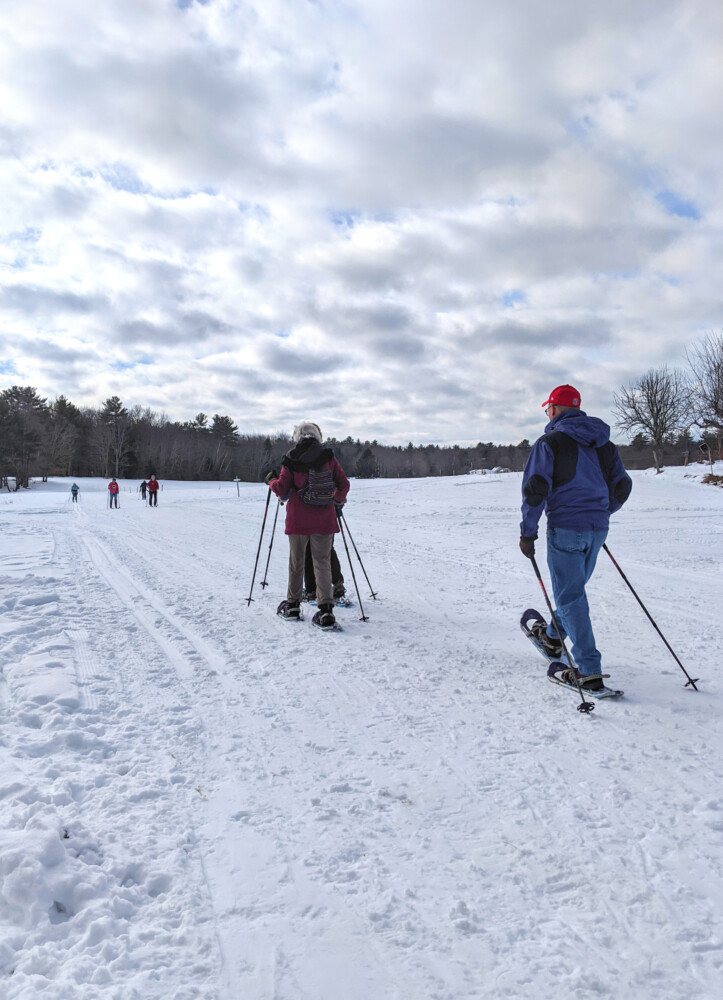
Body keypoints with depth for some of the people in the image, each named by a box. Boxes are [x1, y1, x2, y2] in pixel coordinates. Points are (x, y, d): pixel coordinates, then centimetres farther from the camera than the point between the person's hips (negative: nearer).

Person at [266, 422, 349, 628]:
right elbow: (344, 485, 3)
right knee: (322, 562, 4)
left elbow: (282, 490, -3)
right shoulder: (329, 457, 1)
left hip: (297, 520, 0)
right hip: (324, 520, 1)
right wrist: (339, 501, 22)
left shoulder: (291, 460, -2)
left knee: (296, 561, 14)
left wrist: (271, 480, 18)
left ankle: (292, 605, 25)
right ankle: (326, 609, -7)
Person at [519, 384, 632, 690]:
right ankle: (552, 637, 42)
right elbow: (622, 486, 15)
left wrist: (527, 532, -8)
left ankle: (589, 670, -4)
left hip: (565, 528, -7)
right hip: (597, 530, 7)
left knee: (571, 596, -2)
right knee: (574, 588, 22)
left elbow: (536, 489, -14)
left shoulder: (550, 442, -7)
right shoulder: (604, 443, 12)